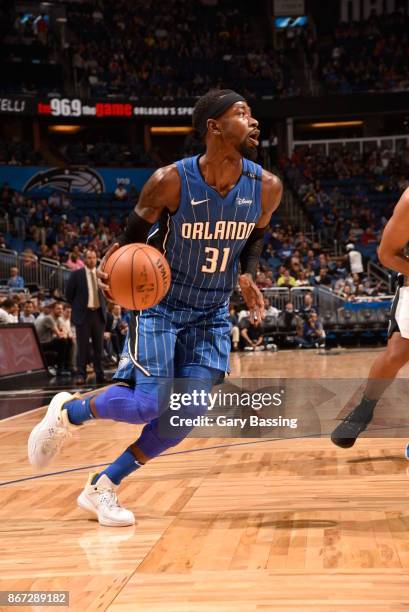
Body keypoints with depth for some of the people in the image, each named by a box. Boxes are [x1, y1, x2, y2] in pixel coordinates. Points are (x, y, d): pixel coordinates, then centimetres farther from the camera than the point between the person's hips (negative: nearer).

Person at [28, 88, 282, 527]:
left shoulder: (266, 187, -11)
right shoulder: (170, 181, -22)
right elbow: (135, 234, -6)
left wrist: (248, 276, -8)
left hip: (211, 316, 4)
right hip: (160, 305, -4)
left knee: (188, 413, -6)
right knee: (146, 405, -16)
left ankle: (102, 488, 10)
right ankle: (66, 411, 16)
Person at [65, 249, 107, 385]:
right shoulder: (76, 274, -2)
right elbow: (69, 294, 3)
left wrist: (103, 306, 10)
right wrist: (78, 306, 5)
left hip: (99, 313, 3)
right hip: (83, 314, -3)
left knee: (99, 346, 6)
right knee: (83, 346, -3)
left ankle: (99, 375, 11)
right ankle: (81, 374, 0)